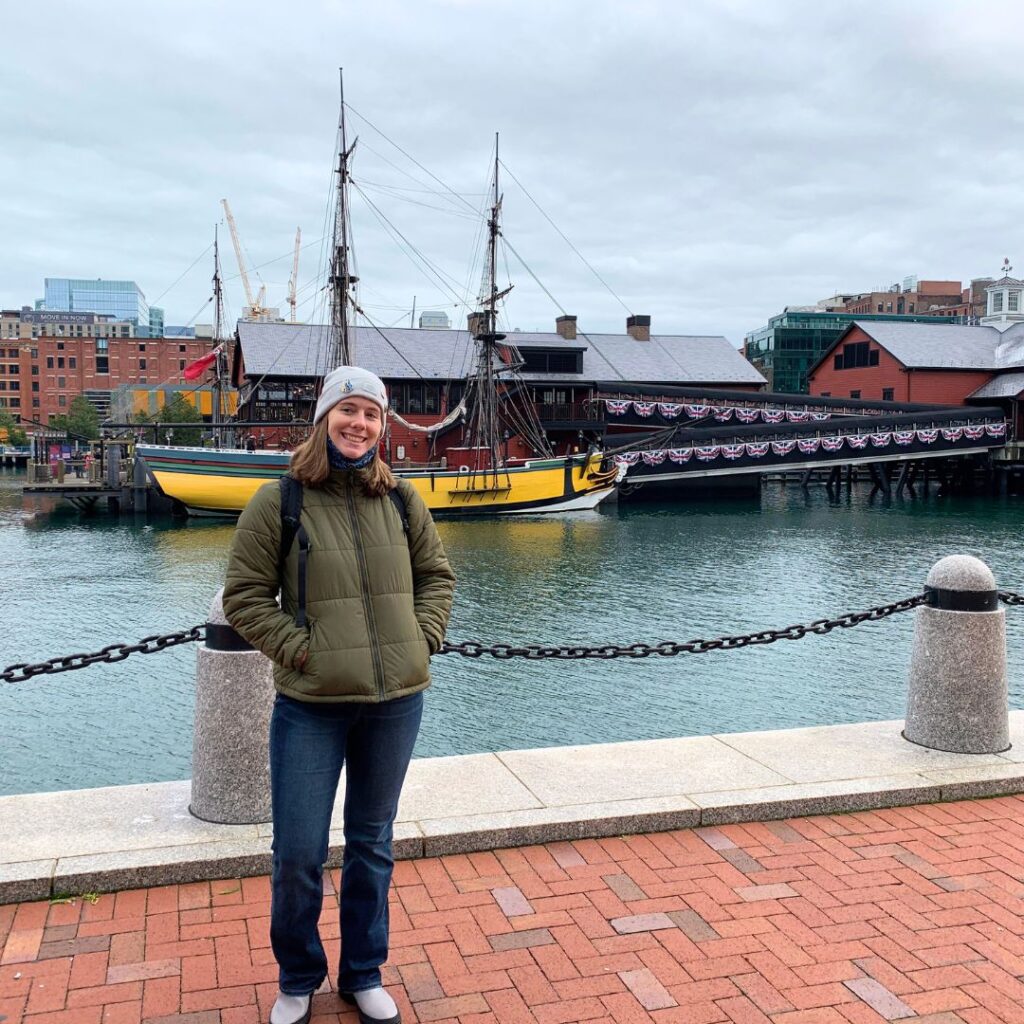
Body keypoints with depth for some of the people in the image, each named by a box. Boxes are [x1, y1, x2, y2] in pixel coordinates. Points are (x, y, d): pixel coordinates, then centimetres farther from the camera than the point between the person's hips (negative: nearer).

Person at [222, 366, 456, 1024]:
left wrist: (423, 638, 1)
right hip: (311, 706, -3)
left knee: (373, 845, 17)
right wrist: (298, 649, -12)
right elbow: (245, 597, -3)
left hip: (396, 703, 3)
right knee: (298, 855, 4)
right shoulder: (278, 503, -7)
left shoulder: (401, 500, 3)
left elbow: (436, 574, 14)